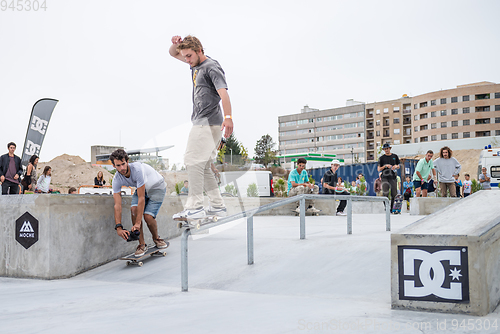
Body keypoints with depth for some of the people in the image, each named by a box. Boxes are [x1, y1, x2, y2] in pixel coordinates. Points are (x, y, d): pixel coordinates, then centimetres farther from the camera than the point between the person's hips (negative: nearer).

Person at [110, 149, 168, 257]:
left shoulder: (137, 169, -38)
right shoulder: (116, 180, -20)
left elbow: (141, 198, -37)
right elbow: (117, 205, -21)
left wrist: (138, 223, -36)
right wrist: (118, 227, -31)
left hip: (157, 187, -5)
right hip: (141, 189, 5)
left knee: (148, 216, -20)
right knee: (134, 209, -21)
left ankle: (156, 238, 12)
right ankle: (142, 244, -7)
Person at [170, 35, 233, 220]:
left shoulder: (211, 67, -10)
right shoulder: (196, 64, 18)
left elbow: (222, 91, -24)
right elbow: (173, 54, 30)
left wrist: (228, 117, -38)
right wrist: (176, 44, 6)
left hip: (208, 123, -10)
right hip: (201, 123, 10)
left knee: (193, 161, -12)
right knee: (202, 165, 11)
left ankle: (194, 207, -10)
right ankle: (217, 206, 14)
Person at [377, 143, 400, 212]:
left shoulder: (395, 156, 13)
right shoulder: (381, 158, 5)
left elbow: (398, 166, 20)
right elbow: (379, 169, 4)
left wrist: (396, 166, -4)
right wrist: (385, 166, -13)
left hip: (392, 177, 2)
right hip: (385, 177, -2)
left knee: (394, 194, -1)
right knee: (385, 194, -10)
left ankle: (392, 208, 10)